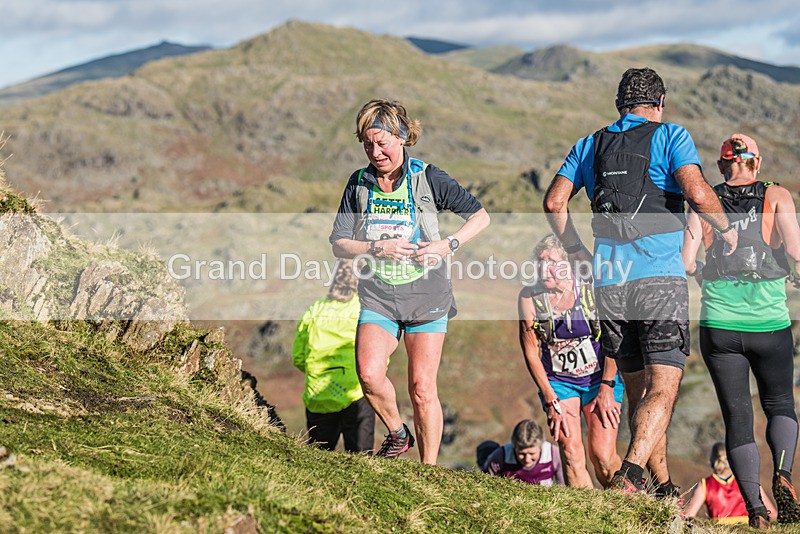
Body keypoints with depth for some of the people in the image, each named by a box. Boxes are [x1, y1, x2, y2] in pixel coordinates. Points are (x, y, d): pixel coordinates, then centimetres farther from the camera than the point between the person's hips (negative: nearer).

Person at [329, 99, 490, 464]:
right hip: (377, 297, 2)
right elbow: (339, 244, 2)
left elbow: (480, 217, 2)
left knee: (422, 387, -3)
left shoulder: (428, 178, -5)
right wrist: (378, 248, -15)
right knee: (368, 373, -20)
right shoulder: (359, 184, 3)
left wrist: (448, 245, -13)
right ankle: (397, 434, 7)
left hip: (426, 295, -2)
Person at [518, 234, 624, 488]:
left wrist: (606, 388, -10)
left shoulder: (592, 290, -9)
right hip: (558, 383, 1)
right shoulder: (530, 296, -6)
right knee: (572, 453, -16)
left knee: (602, 457, -10)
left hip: (599, 378, -1)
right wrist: (551, 401, -8)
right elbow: (531, 353, -4)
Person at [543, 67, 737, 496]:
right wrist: (726, 229, 4)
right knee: (662, 391, -7)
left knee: (638, 391, 14)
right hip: (660, 277, -4)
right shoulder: (670, 136, 3)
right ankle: (628, 478, -26)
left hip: (608, 283, 5)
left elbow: (554, 201, 7)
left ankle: (664, 489, 18)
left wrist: (574, 250, 20)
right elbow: (697, 192, -12)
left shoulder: (589, 145, 16)